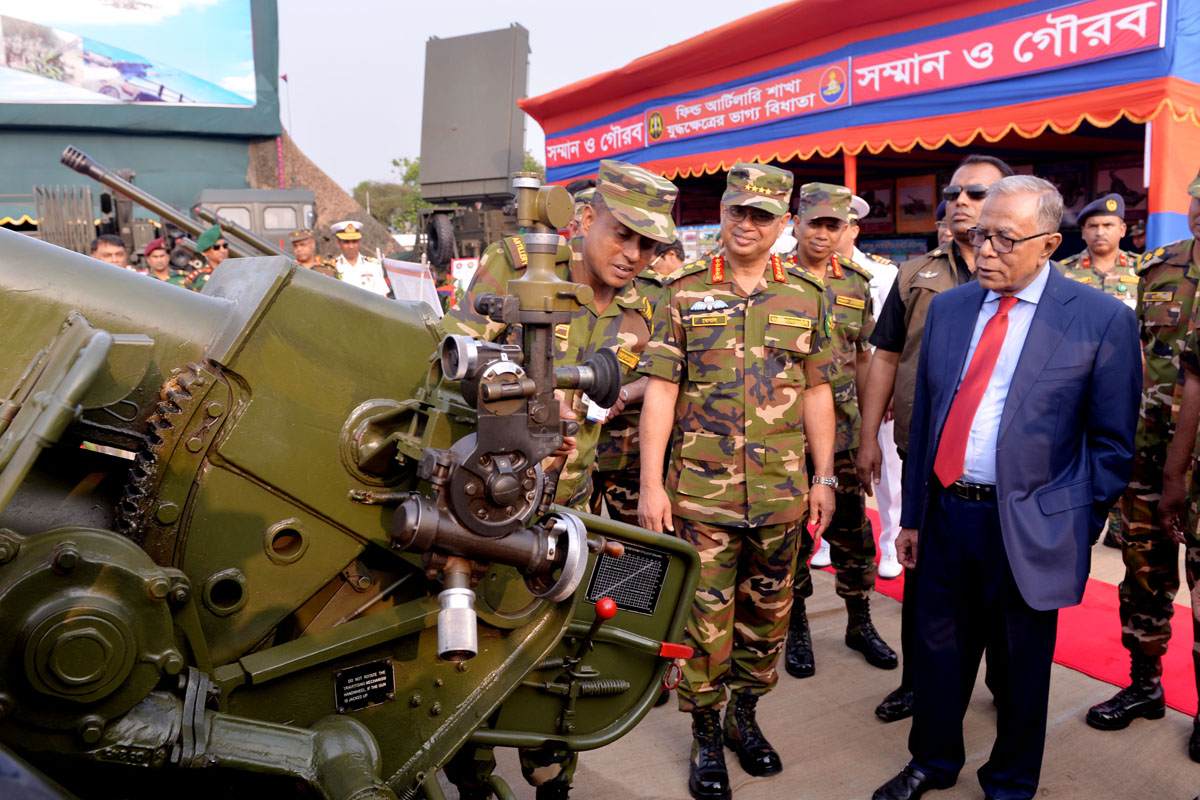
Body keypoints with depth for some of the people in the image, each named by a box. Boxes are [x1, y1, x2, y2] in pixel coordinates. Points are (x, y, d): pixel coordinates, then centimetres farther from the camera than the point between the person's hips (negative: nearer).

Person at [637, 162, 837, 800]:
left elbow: (816, 393, 10)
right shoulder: (684, 295, 0)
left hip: (781, 491, 3)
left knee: (767, 613, 15)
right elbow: (660, 391, -3)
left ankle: (744, 716, 36)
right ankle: (706, 738, 25)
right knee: (704, 618, 5)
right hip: (699, 489, -2)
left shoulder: (806, 298, 7)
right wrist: (651, 484, -8)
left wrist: (824, 478, 7)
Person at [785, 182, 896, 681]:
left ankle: (860, 624, 27)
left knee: (852, 529, 10)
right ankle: (797, 629, 22)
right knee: (791, 532, 6)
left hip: (842, 427, 3)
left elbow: (863, 357, 14)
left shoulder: (856, 284, 9)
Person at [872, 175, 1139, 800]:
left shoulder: (1102, 319, -7)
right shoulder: (948, 308, 6)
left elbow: (1113, 442, -2)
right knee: (938, 650, 16)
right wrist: (913, 516, 11)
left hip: (1029, 529, -3)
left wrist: (1078, 531, -4)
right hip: (946, 514, 4)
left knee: (1019, 670, 13)